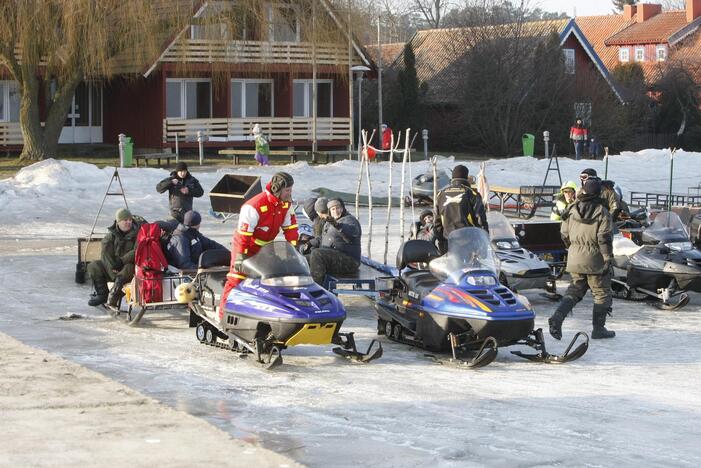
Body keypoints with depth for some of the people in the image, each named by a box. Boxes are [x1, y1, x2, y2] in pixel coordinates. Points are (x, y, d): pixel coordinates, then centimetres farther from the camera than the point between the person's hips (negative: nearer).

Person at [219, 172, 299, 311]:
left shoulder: (285, 204, -5)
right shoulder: (254, 206, -28)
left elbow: (290, 227, 2)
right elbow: (243, 233, -28)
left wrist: (295, 247, -5)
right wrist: (240, 256, -30)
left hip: (265, 248, 7)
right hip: (246, 247, -7)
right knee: (236, 280, -11)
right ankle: (223, 313, -6)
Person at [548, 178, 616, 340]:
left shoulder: (572, 209, 4)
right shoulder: (602, 212, -10)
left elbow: (564, 234, 10)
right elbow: (604, 238, -15)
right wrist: (608, 259, -10)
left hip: (574, 258, 5)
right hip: (594, 259, -5)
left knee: (575, 290, 14)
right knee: (601, 293, 9)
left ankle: (558, 317, -7)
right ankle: (598, 328, 11)